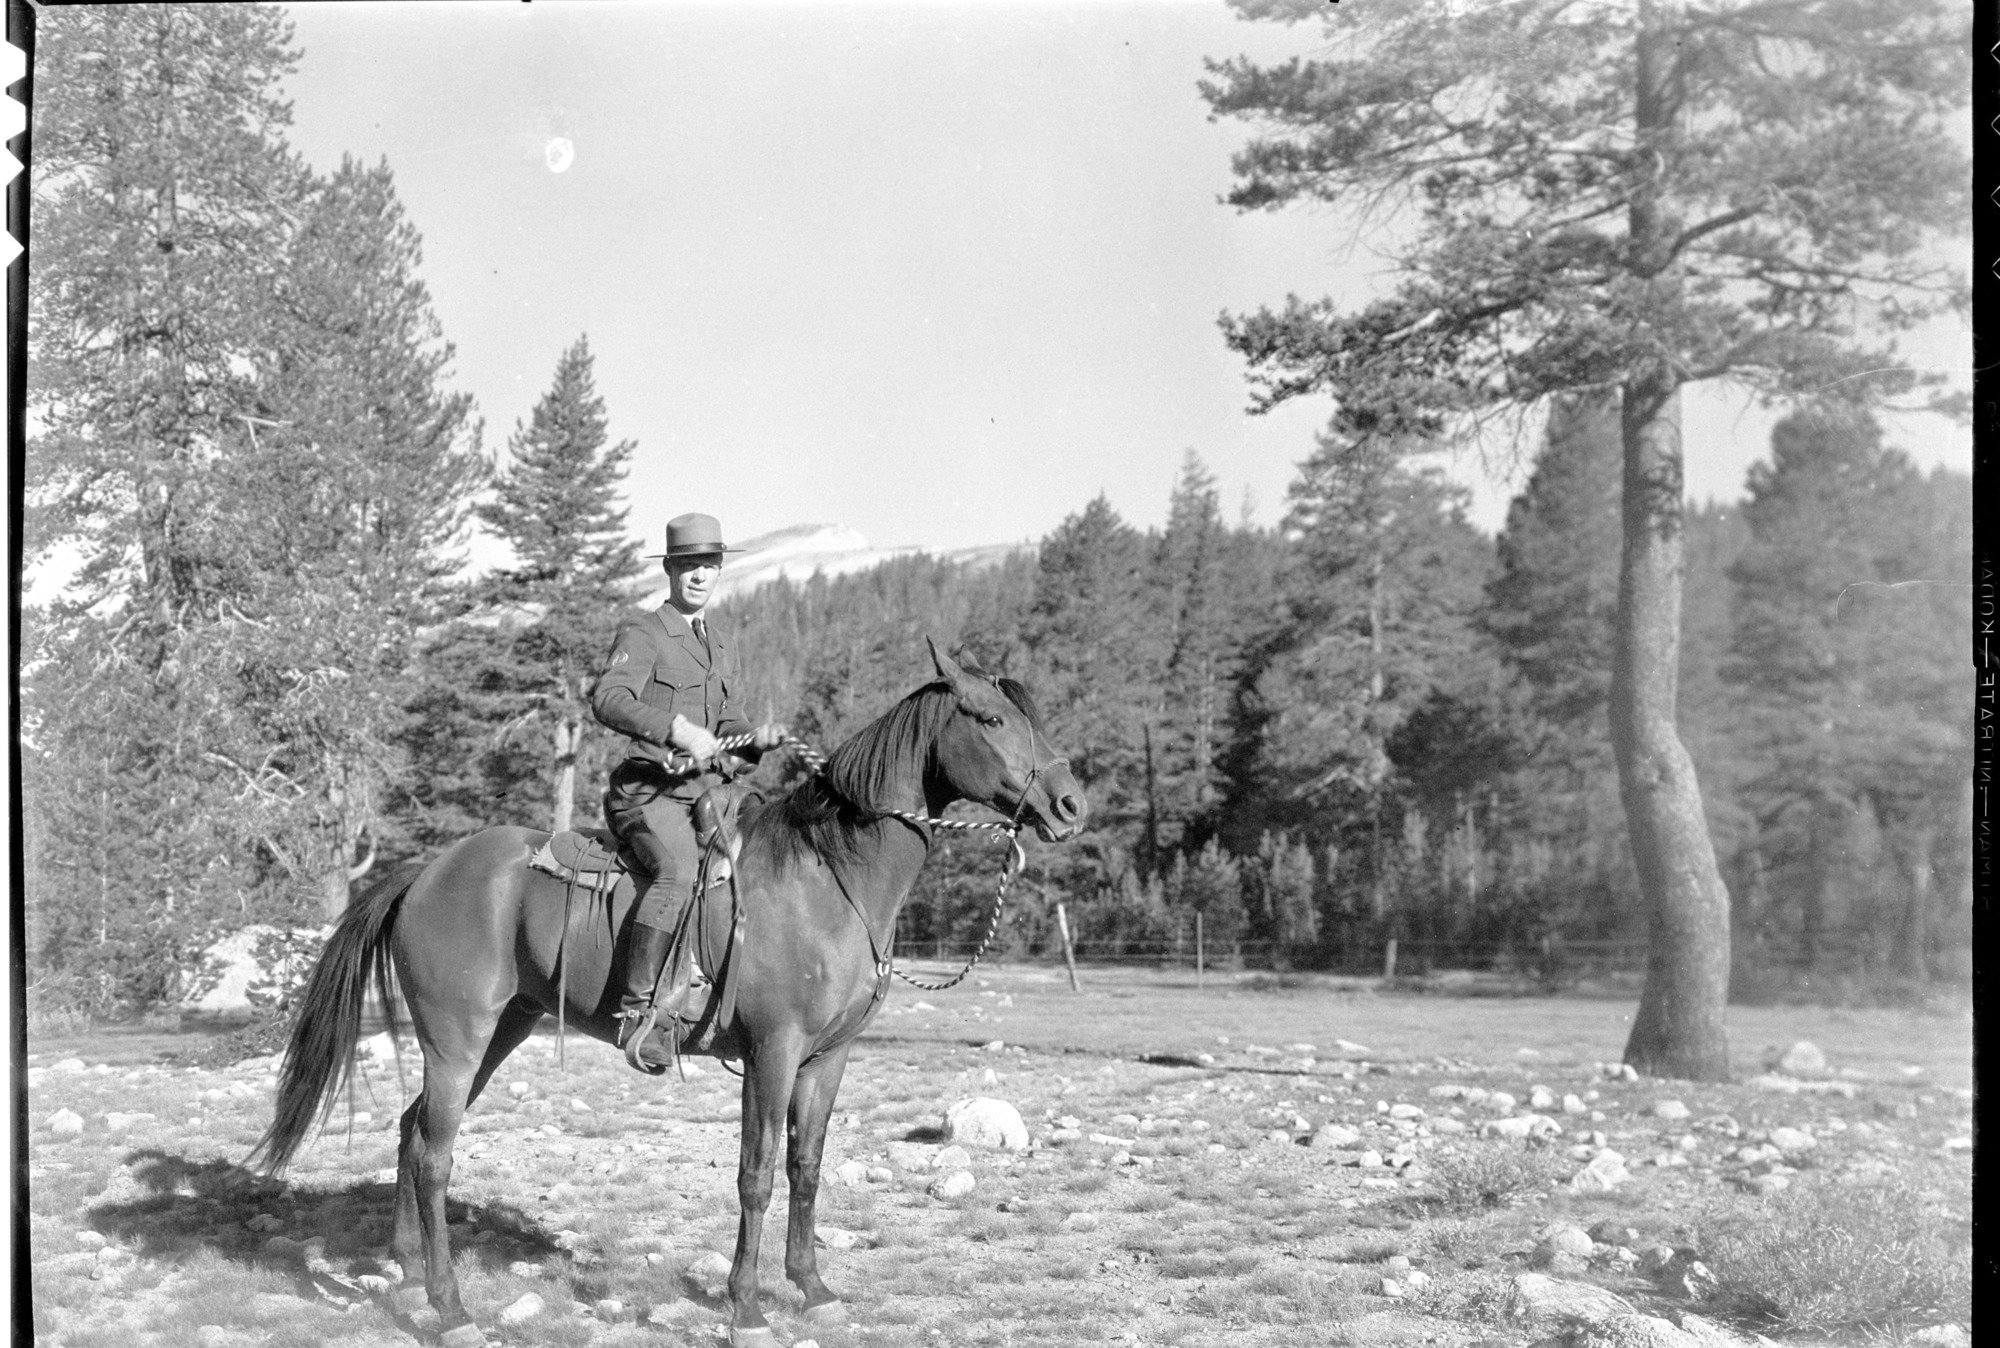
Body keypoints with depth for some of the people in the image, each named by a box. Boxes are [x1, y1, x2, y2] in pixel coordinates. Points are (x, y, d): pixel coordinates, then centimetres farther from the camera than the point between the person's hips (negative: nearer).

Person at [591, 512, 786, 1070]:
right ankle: (636, 1011, -32)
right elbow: (608, 698, -21)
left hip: (708, 791, 8)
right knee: (678, 869, -34)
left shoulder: (723, 649, 22)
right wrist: (679, 729, -32)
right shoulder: (643, 634, -3)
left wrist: (756, 739, 10)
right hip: (647, 790, -8)